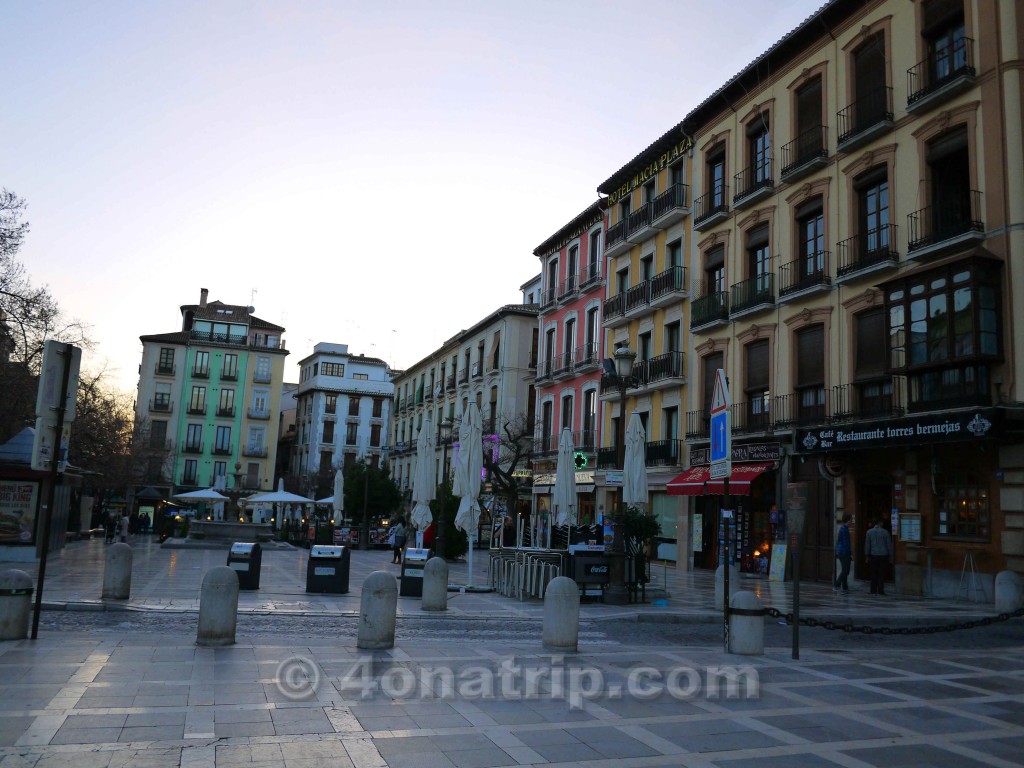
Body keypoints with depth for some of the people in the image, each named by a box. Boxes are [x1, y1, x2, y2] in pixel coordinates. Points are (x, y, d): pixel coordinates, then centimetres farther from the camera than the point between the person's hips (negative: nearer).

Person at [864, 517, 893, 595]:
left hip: (873, 556, 2)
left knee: (874, 574, 7)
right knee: (882, 574, 2)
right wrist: (890, 555, 8)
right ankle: (880, 590, 1)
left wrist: (867, 555, 12)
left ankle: (873, 590, 7)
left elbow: (867, 544, 5)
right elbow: (889, 544, -1)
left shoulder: (869, 532, 2)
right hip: (883, 555, -2)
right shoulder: (885, 532, -5)